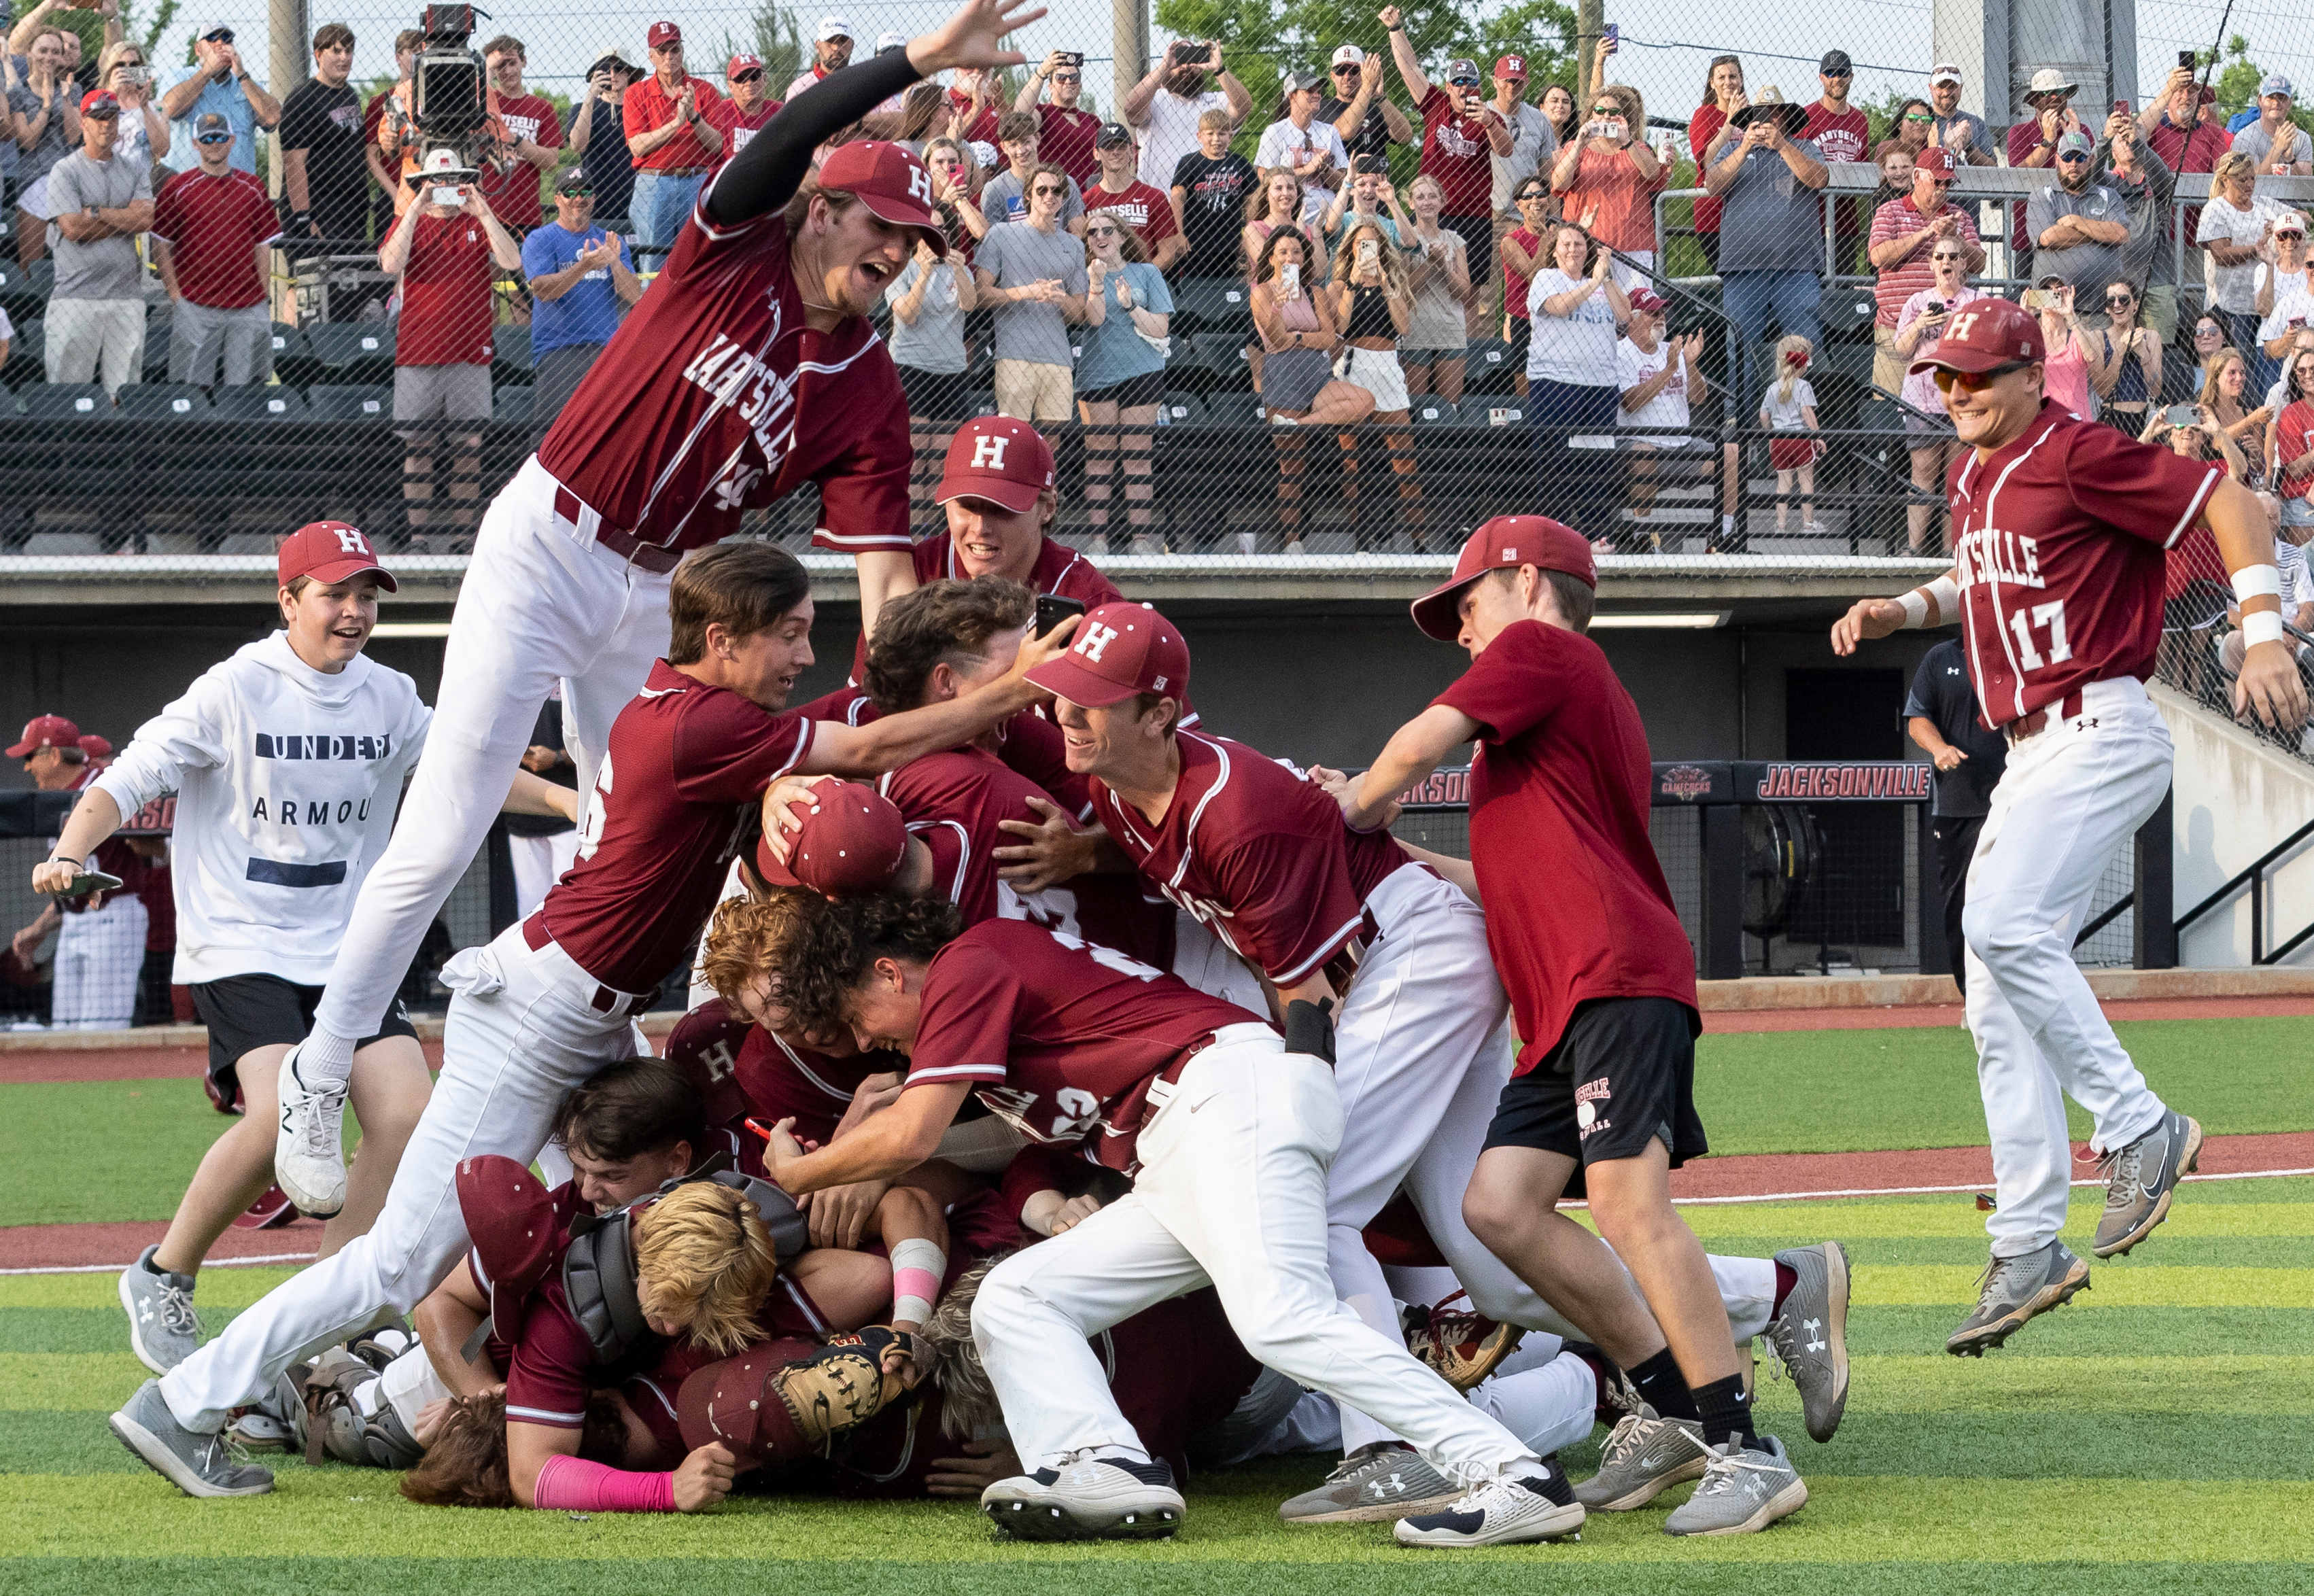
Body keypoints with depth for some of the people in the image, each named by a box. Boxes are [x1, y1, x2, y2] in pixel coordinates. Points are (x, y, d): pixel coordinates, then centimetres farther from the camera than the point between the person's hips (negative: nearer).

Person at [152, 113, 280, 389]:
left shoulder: (253, 188, 11)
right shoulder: (177, 188, 3)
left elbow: (263, 246, 13)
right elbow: (161, 247, 4)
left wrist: (260, 295, 4)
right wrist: (176, 294, -4)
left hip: (247, 307, 2)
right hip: (196, 309, -2)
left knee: (244, 386, 2)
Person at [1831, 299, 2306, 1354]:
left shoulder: (2077, 457, -10)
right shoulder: (1974, 480, 17)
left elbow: (2229, 503, -13)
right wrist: (1904, 610, 16)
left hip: (2098, 732, -10)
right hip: (2031, 755, 10)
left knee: (2004, 924, -28)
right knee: (1998, 1008, 4)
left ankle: (2139, 1131, -16)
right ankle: (2028, 1250, 6)